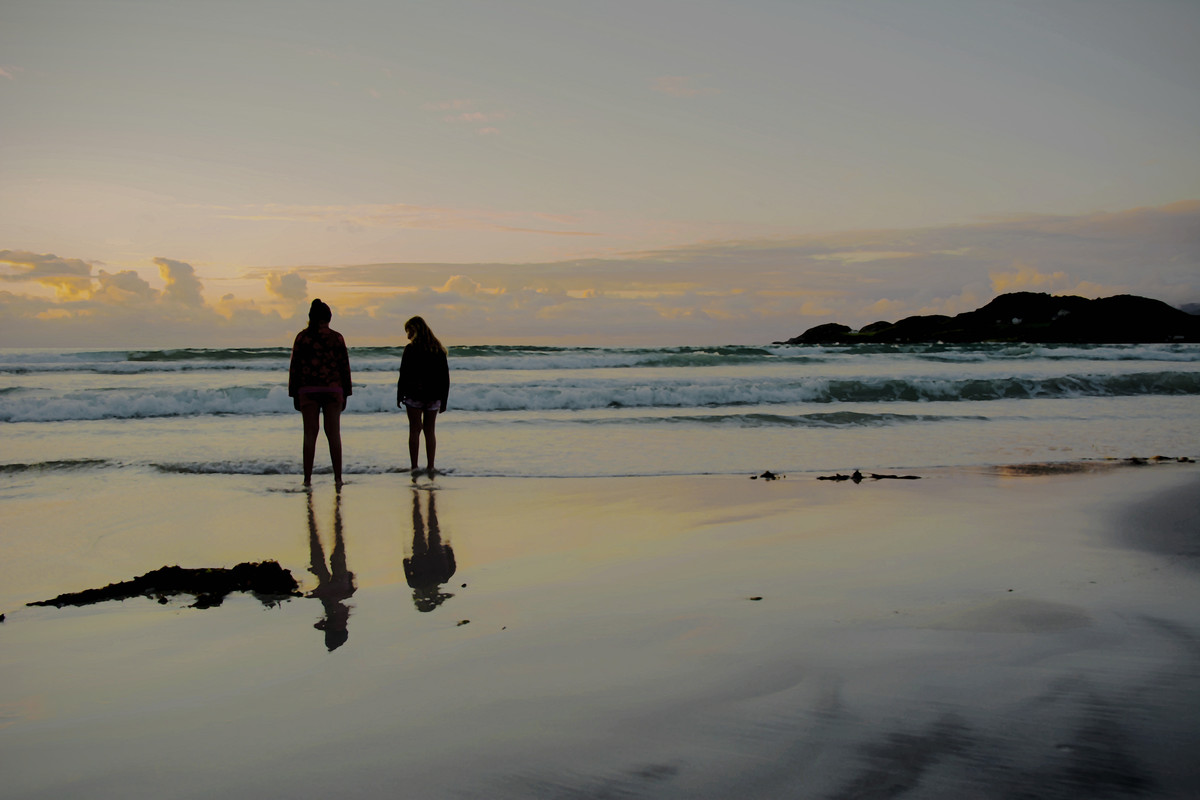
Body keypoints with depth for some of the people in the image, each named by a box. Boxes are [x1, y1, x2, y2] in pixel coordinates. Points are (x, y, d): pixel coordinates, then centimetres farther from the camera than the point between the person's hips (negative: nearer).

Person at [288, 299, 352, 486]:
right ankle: (338, 478, 0)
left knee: (310, 433, 4)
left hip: (308, 390, 0)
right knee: (334, 434, 3)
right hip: (332, 389, 0)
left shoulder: (302, 337, 1)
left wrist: (294, 395, 5)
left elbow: (295, 367, 0)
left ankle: (307, 478, 2)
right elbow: (344, 367, 1)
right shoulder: (336, 337, 1)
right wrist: (345, 394, 7)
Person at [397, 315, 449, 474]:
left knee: (414, 430, 2)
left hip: (414, 395, -4)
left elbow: (404, 375, -9)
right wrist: (444, 400, 14)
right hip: (434, 396, 4)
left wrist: (399, 396, 0)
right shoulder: (438, 349, 7)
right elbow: (445, 376, 9)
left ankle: (414, 467, 0)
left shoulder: (411, 349, -9)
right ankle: (430, 467, 9)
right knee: (429, 430, 10)